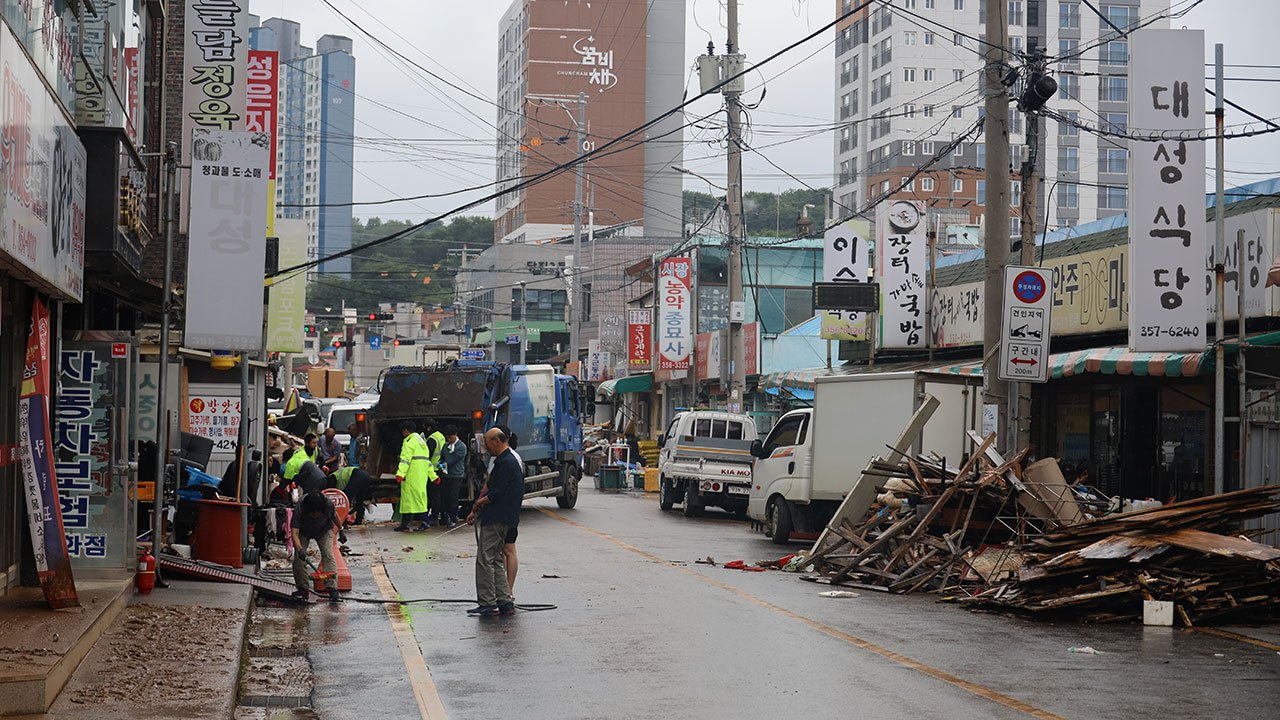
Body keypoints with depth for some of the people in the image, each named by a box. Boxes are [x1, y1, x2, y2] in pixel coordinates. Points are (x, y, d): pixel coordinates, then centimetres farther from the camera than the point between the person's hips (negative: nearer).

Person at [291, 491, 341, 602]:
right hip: (303, 532, 0)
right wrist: (299, 549, -56)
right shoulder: (299, 509, -38)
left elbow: (334, 516, -9)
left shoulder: (329, 504, -34)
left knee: (328, 555, -19)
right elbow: (295, 533, -41)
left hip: (324, 530, 0)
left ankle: (332, 588, -24)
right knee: (299, 557, -12)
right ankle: (303, 588, 3)